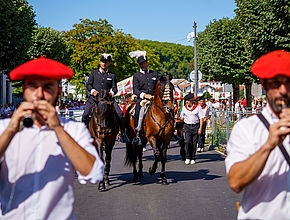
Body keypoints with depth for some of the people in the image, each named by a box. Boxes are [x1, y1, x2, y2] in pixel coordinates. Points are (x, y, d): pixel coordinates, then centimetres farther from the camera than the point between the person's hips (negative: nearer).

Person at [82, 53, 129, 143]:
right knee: (85, 114, -18)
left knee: (119, 113, -18)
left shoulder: (112, 75, 17)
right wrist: (93, 91, -10)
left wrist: (112, 93, -10)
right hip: (94, 98, 0)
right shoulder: (94, 73, 16)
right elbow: (88, 84, 10)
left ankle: (123, 133, -7)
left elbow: (114, 88, 12)